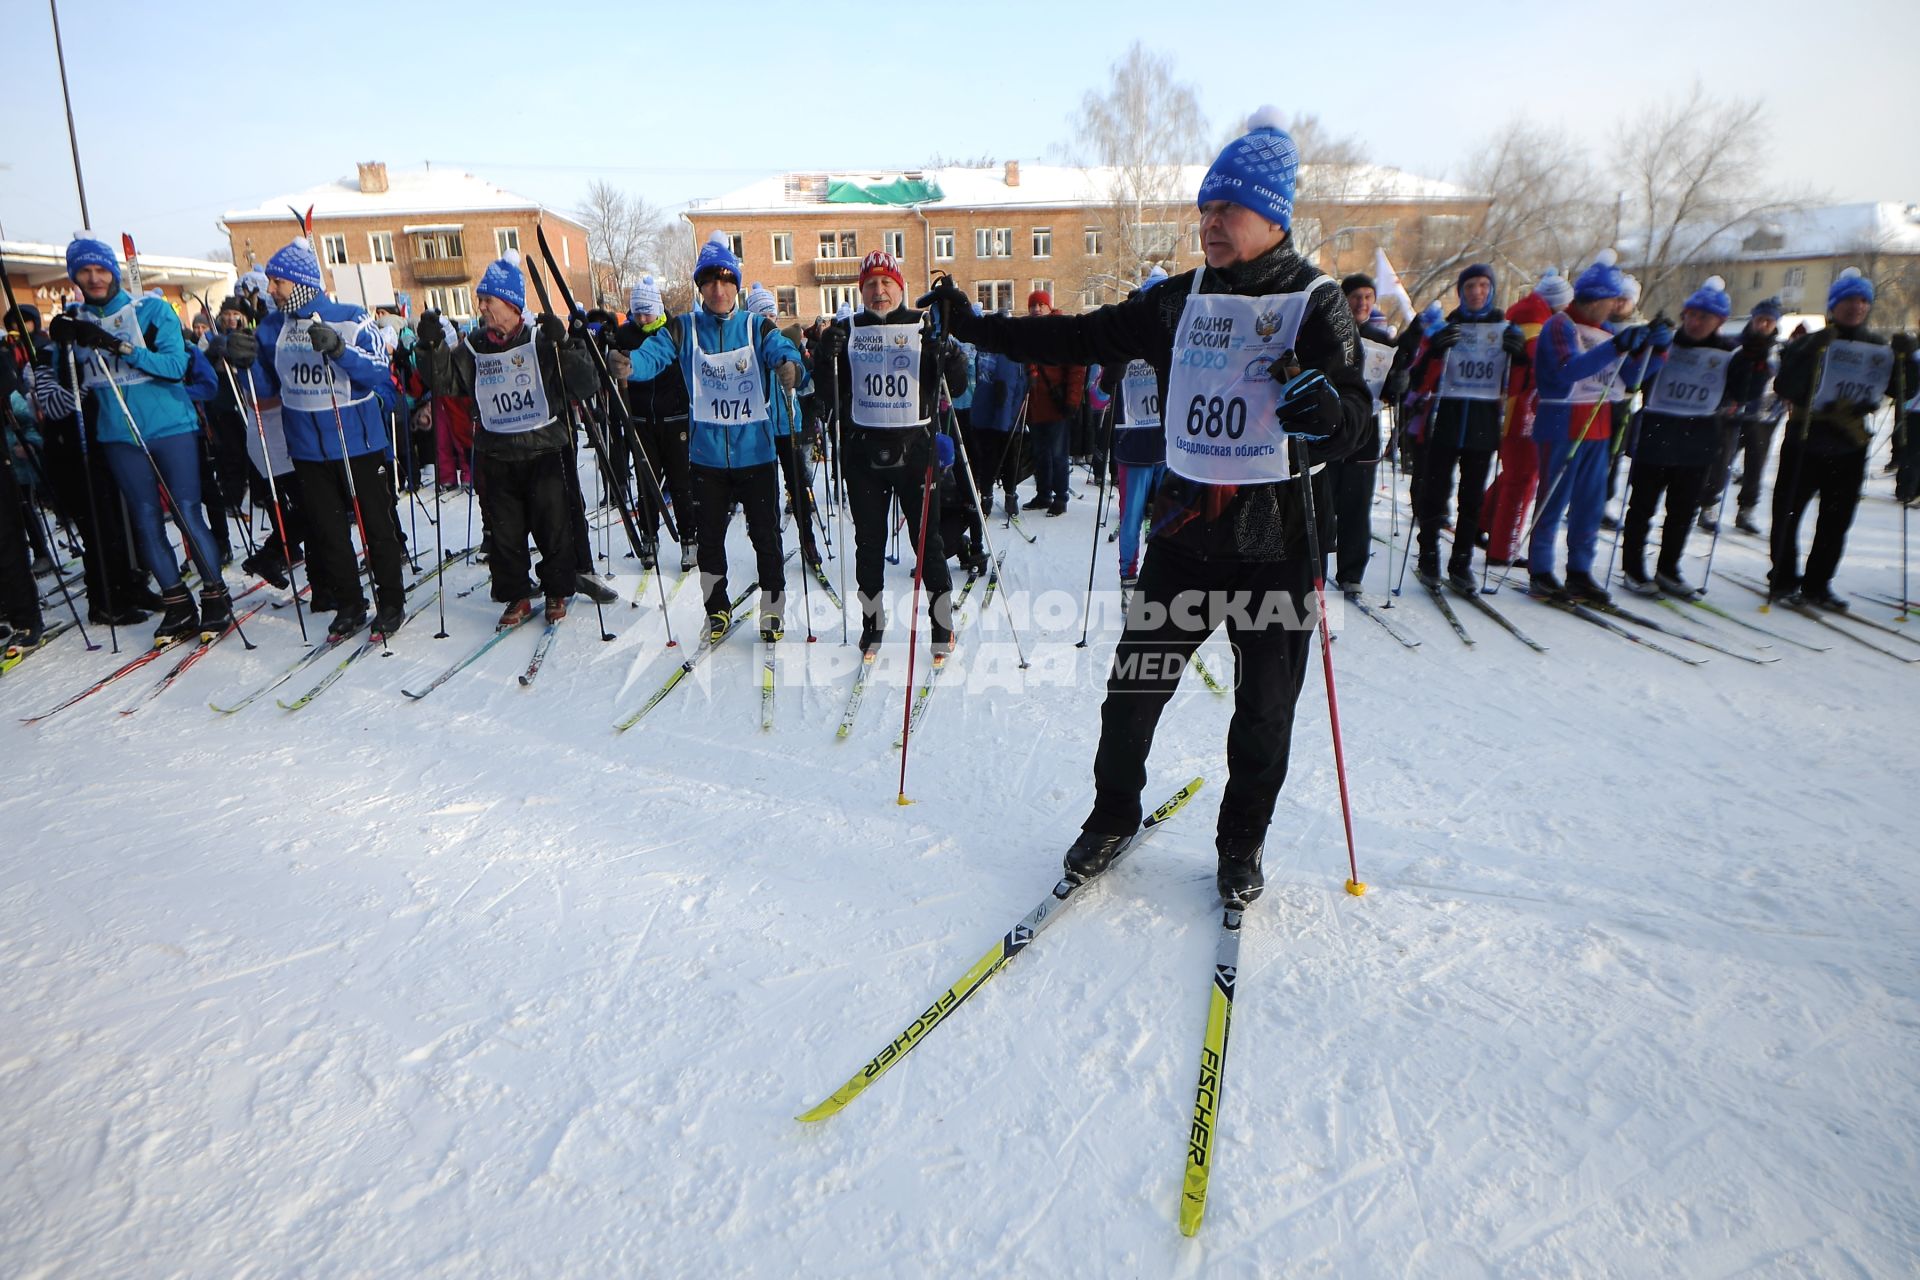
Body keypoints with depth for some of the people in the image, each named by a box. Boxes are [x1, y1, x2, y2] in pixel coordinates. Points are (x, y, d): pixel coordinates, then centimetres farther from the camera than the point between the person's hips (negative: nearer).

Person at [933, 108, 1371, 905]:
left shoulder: (1314, 302, -3)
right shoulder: (1180, 301, 8)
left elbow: (1355, 415, -10)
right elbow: (1081, 338, 9)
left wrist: (1328, 409, -33)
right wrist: (976, 328, 5)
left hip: (1278, 539, -2)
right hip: (1186, 531, 3)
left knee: (1265, 710, 8)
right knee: (1134, 687, 5)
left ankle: (1241, 842, 30)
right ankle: (1113, 815, 27)